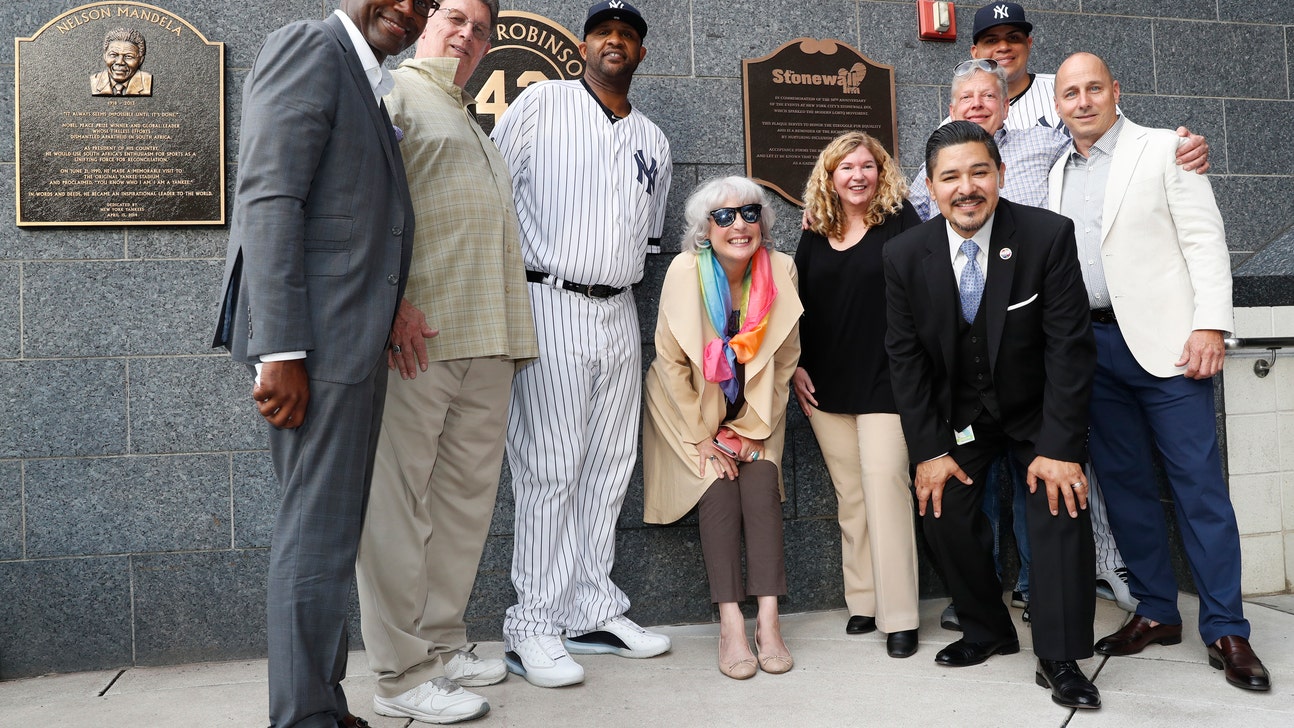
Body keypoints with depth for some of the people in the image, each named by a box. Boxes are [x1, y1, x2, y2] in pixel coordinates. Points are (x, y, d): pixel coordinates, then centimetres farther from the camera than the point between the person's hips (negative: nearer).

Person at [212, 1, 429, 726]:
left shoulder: (371, 88, 23)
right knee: (319, 532, -6)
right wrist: (281, 351, -21)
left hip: (353, 341, 10)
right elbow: (269, 198, -16)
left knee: (331, 528, 14)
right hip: (314, 339, -10)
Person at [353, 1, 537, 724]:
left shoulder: (476, 127, 30)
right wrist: (390, 299, -20)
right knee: (399, 498, -4)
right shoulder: (395, 90, 3)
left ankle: (443, 643, 21)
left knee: (466, 498, 10)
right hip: (416, 337, -8)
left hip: (485, 340, 9)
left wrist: (512, 337, 20)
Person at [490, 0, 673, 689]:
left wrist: (616, 280, 14)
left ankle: (594, 613, 17)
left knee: (608, 468, 7)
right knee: (549, 471, -7)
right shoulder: (540, 102, 3)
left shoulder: (654, 141, 17)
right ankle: (533, 628, 1)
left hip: (618, 315, 6)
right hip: (549, 305, -5)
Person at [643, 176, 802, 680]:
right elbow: (672, 362, -12)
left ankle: (768, 617, -19)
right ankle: (730, 624, -18)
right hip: (692, 410, -2)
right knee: (718, 487, -19)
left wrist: (751, 430, -6)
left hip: (753, 414, 2)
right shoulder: (686, 271, -17)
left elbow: (784, 361, -3)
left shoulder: (781, 270, -11)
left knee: (761, 482, -19)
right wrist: (703, 438, -12)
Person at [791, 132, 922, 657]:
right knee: (850, 494, 9)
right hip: (827, 387, 5)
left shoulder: (901, 224, -1)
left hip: (885, 382, -4)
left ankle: (899, 615, -2)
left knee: (885, 486, -10)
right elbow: (797, 305, 15)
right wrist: (797, 367, 7)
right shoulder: (814, 235, 11)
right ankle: (864, 601, 20)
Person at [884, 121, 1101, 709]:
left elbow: (1069, 346, -19)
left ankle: (1059, 659, -2)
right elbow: (905, 356, -8)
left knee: (1062, 505, -16)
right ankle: (987, 632, 19)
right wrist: (929, 449, -11)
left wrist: (1059, 447, -23)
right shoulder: (905, 255, -14)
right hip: (958, 413, 2)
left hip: (1035, 409, -2)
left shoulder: (1049, 235, -21)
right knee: (942, 508, -5)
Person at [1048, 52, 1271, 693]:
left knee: (1198, 484, -4)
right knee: (1124, 483, 8)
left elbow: (1205, 239, -4)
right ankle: (1156, 611, 20)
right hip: (1092, 346, 5)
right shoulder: (1059, 173, 15)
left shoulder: (1163, 150, 2)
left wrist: (1210, 325, -14)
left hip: (1164, 340, -4)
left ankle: (1226, 629, 5)